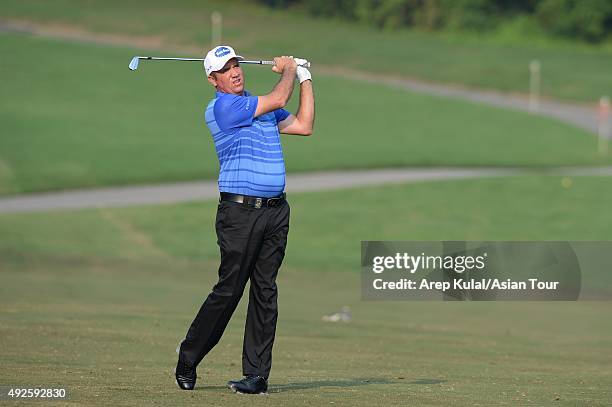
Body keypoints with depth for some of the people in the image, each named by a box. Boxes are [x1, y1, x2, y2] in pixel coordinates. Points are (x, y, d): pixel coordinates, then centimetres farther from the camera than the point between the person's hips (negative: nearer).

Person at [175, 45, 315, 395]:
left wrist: (305, 79, 17)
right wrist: (288, 70, 9)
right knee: (229, 290, -6)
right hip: (240, 211, -7)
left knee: (265, 291, 1)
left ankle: (257, 375, 1)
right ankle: (187, 362, 8)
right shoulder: (221, 107, -8)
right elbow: (279, 100, -10)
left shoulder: (260, 106, 18)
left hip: (276, 209, 7)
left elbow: (304, 125, 17)